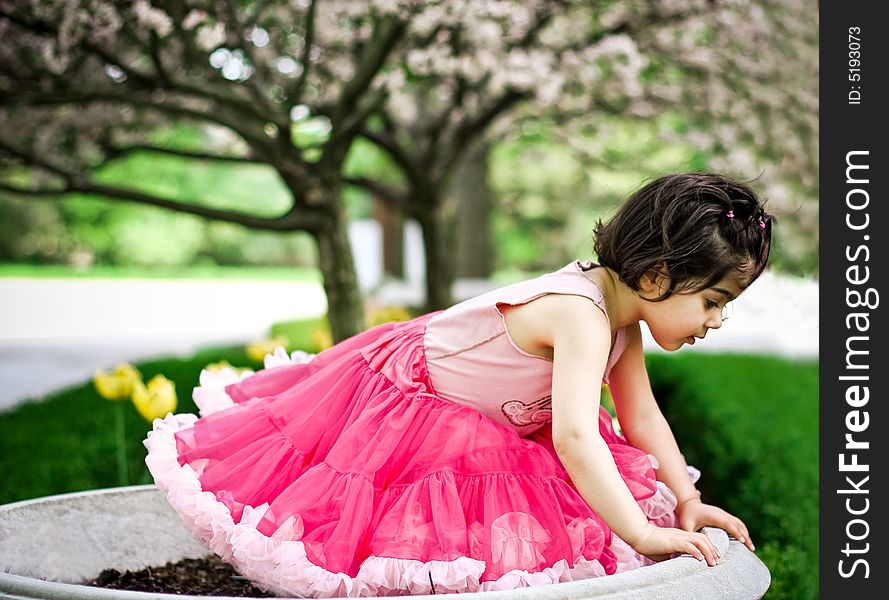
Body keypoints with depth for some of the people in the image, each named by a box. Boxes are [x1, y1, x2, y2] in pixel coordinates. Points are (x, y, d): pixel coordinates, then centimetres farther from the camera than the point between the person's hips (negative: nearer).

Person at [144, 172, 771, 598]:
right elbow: (574, 436, -47)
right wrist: (641, 534, -45)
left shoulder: (622, 322, -7)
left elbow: (642, 416, 1)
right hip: (397, 400, -9)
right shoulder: (580, 314, -37)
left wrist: (686, 499, -7)